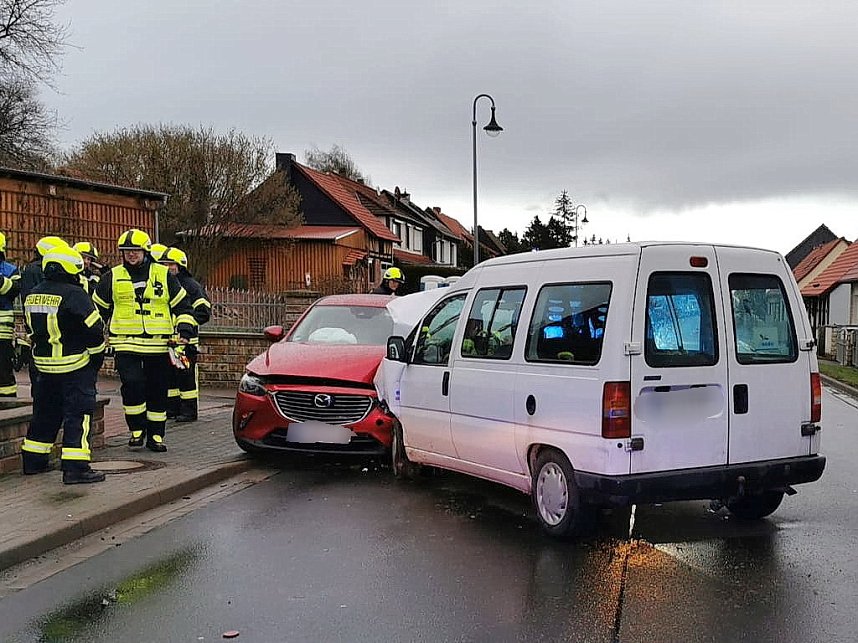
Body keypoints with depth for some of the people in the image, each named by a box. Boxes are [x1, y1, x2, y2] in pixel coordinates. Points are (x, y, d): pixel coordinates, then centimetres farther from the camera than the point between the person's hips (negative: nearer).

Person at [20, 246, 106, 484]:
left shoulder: (33, 295, 7)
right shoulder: (73, 295, -17)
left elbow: (33, 329, 17)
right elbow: (94, 328, -17)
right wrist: (97, 355, -2)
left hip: (44, 363, 7)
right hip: (75, 366, -7)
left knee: (45, 413, 19)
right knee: (78, 415, -4)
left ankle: (33, 460, 28)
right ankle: (76, 467, -8)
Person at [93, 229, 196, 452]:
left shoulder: (164, 275, 5)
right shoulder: (112, 277, 6)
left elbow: (182, 305, 9)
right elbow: (99, 308, 18)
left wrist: (184, 330, -2)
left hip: (157, 345, 1)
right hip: (125, 344, -1)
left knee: (157, 391, 6)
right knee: (132, 384, -18)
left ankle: (155, 436, 18)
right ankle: (136, 429, 2)